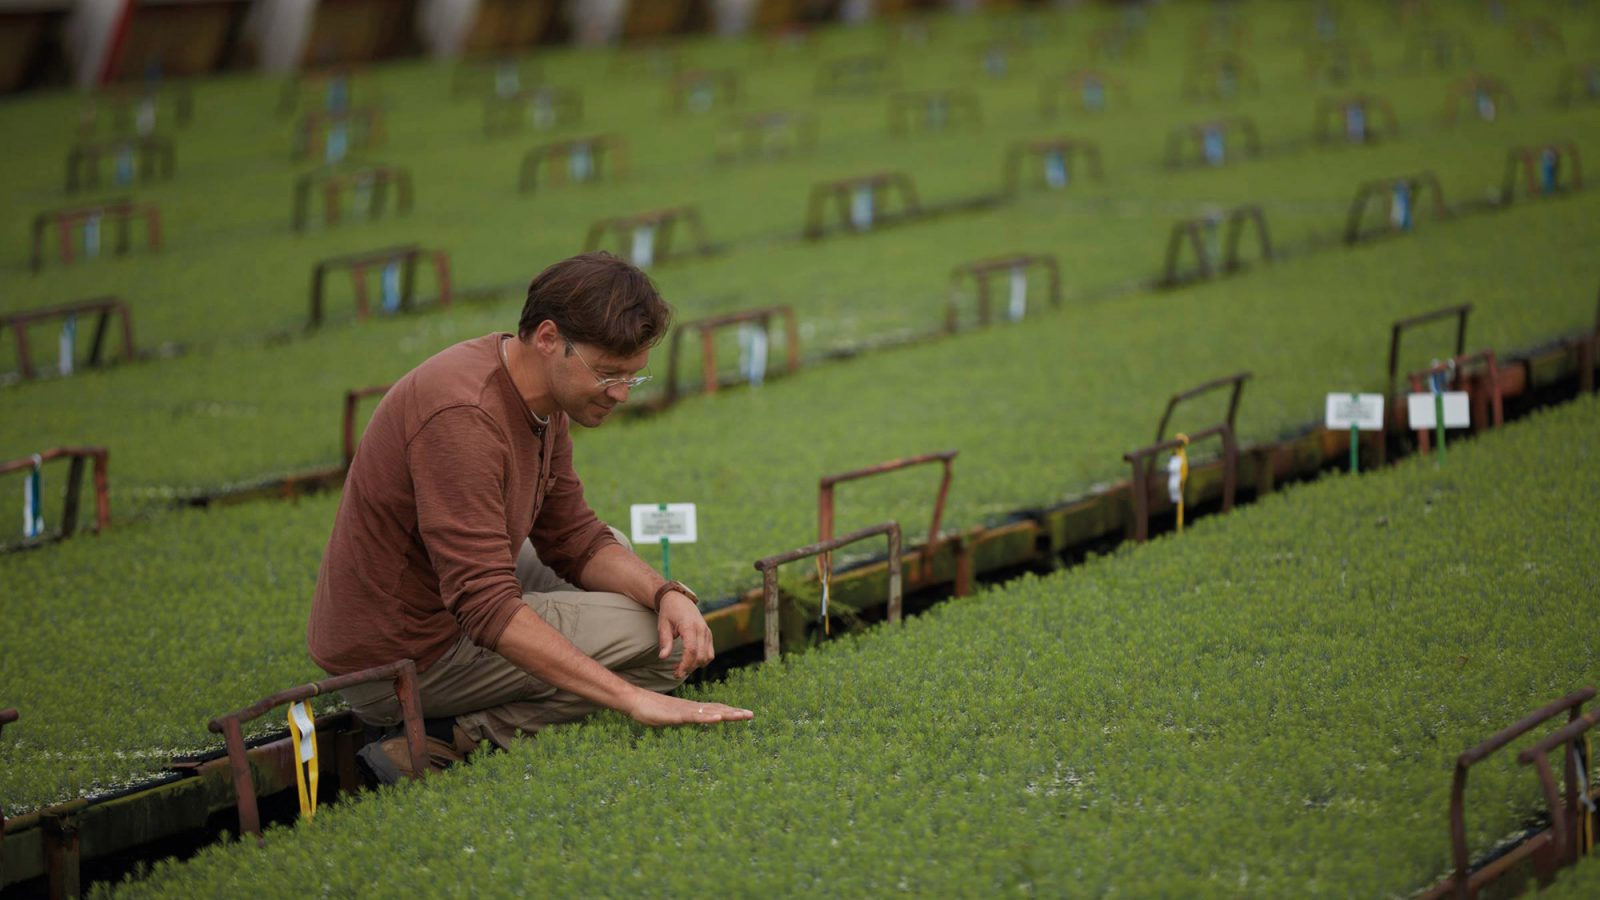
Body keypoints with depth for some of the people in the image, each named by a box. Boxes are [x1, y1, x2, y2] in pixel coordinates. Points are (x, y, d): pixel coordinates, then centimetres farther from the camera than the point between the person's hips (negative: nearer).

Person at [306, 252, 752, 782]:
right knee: (663, 644, -9)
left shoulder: (544, 399, 3)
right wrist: (632, 697, -36)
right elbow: (488, 608, -33)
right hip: (400, 664, -10)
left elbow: (576, 540, 10)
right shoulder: (466, 415, -29)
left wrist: (668, 593, -10)